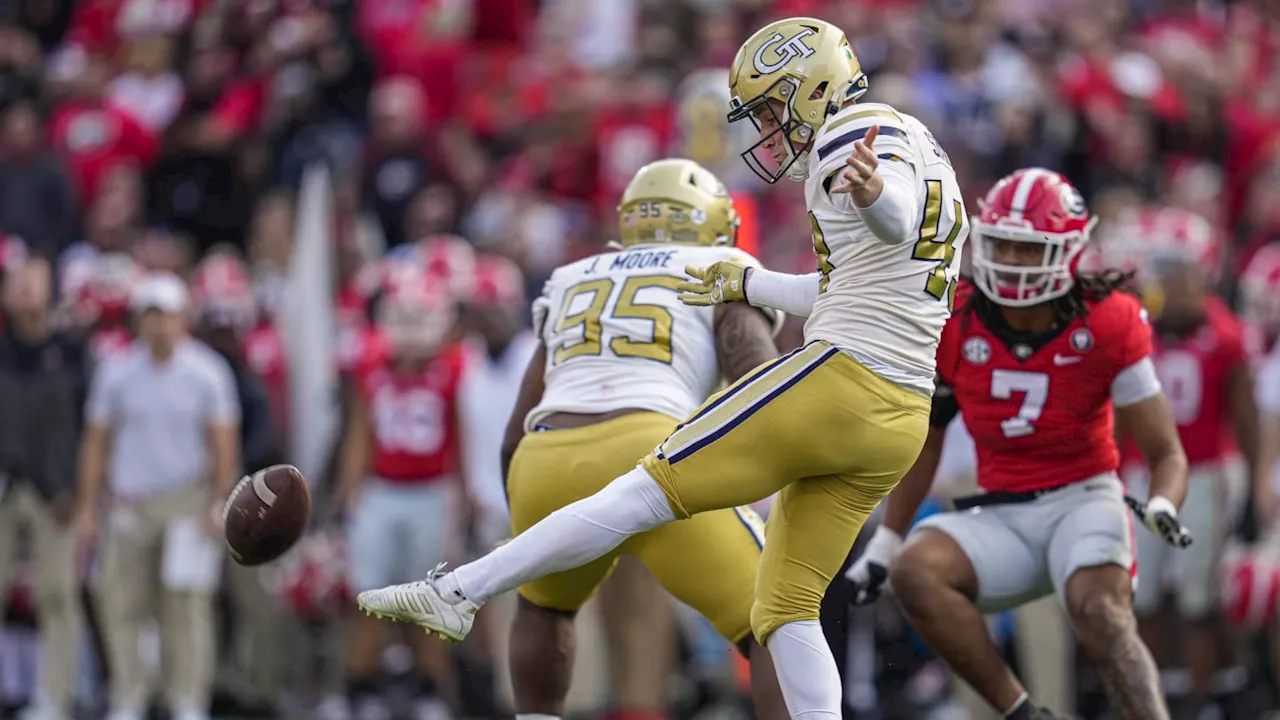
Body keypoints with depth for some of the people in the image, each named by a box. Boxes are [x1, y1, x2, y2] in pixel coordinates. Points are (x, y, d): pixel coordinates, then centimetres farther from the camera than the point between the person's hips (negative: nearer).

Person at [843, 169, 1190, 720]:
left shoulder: (1107, 325, -8)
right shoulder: (955, 329, 0)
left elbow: (1166, 453, -3)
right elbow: (924, 445, 15)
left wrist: (1163, 508, -26)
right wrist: (883, 546, 14)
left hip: (1083, 499, -3)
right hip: (1001, 519, 3)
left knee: (1102, 618, -32)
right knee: (914, 573, -26)